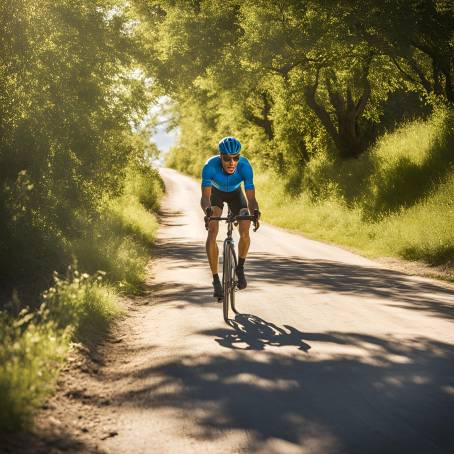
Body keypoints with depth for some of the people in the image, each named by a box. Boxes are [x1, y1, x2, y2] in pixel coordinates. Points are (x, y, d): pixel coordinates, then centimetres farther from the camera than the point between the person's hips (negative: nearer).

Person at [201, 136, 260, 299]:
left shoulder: (244, 166, -35)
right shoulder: (210, 166, -37)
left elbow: (251, 197, -39)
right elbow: (205, 196, -45)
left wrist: (255, 212, -60)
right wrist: (207, 210, -66)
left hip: (235, 193, 1)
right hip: (216, 193, -1)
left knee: (244, 232, -19)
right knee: (212, 233, -21)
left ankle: (240, 268, 8)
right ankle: (216, 280, -11)